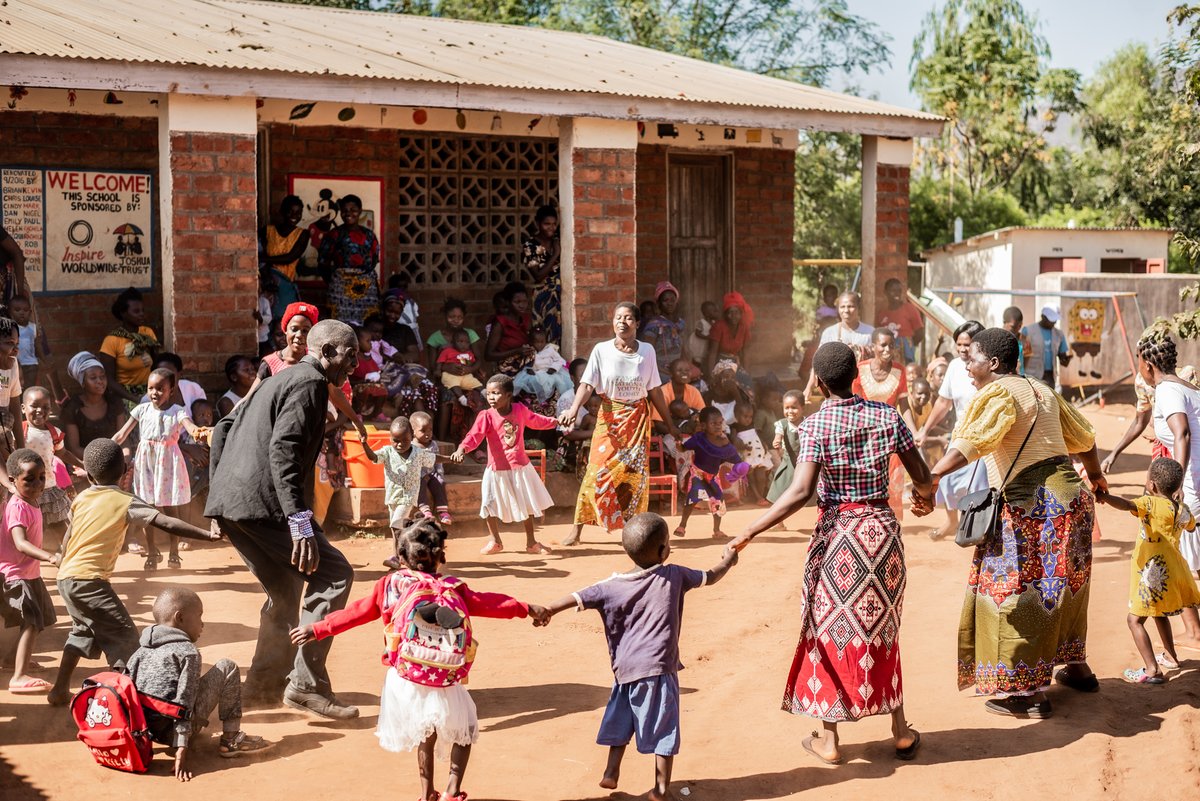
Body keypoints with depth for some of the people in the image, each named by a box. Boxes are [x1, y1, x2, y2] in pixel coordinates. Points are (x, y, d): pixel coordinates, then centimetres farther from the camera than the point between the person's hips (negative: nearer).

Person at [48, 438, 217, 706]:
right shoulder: (126, 502, -7)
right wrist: (208, 535, -16)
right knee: (124, 635, -3)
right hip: (89, 580, -7)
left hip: (66, 577, 7)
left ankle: (59, 689, 32)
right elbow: (168, 523, -16)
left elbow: (66, 542, 15)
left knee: (84, 629, 27)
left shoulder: (81, 499, 9)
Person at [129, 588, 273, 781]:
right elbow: (183, 702, -16)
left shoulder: (141, 651, 12)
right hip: (174, 730, -8)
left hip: (147, 730, 8)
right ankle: (230, 740, 3)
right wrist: (182, 750, -21)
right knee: (227, 668, 2)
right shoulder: (188, 652, -8)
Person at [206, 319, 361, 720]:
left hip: (229, 504, 10)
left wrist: (220, 485, 27)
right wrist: (300, 521, -26)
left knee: (285, 592, 20)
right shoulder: (311, 382, -7)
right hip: (262, 503, -10)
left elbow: (224, 430, 27)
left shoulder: (280, 380, 24)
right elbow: (283, 450, -20)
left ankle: (265, 684, 26)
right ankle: (307, 684, -10)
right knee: (334, 573, -6)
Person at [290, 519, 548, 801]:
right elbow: (489, 603, 13)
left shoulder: (391, 586, 6)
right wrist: (526, 608, 24)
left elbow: (355, 612, 11)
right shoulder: (454, 590, 6)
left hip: (407, 682, 1)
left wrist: (318, 629, 21)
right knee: (465, 729, 21)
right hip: (446, 686, -1)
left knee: (424, 733, 23)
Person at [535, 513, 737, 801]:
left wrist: (548, 611, -15)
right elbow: (710, 577, 13)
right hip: (659, 668, -3)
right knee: (663, 728, 6)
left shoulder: (614, 585, 0)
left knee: (621, 720, 22)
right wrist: (728, 561, 32)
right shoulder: (674, 575, -1)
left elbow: (578, 598, -10)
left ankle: (611, 772, 24)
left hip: (625, 667, 3)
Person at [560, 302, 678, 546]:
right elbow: (587, 385, -12)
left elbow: (654, 391, 9)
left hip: (638, 419, 2)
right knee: (597, 472, -9)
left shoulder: (647, 351, 2)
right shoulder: (601, 350, -4)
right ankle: (577, 530, -5)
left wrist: (669, 423, 12)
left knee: (636, 473, -3)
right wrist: (574, 409, -30)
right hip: (609, 417, -2)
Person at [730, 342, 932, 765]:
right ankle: (901, 732, 24)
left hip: (837, 533, -3)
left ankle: (828, 739, 16)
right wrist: (925, 496, 27)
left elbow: (800, 492, -22)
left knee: (831, 628, 10)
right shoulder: (887, 416, -2)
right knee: (881, 630, 17)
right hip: (882, 528, 3)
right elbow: (922, 476, 3)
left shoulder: (815, 424, -12)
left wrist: (750, 531, -18)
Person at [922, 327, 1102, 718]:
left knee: (1017, 591, -2)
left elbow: (975, 440, -29)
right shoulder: (1041, 390, 15)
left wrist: (931, 477, -39)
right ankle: (1077, 667, 36)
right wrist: (1095, 474, 44)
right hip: (1071, 496, 9)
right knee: (1060, 585, 23)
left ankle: (1028, 691, 0)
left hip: (1034, 506, -9)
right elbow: (1082, 436, 26)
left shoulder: (1000, 392, -11)